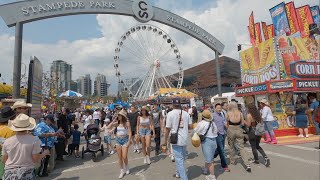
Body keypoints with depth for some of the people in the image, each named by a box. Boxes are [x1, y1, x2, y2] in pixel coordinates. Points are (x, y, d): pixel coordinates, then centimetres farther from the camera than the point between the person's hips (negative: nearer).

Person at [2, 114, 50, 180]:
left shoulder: (7, 141, -6)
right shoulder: (34, 140, -15)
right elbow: (35, 159, -11)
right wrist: (45, 153, 5)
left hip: (9, 174, 2)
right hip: (26, 174, -2)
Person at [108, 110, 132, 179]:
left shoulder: (127, 123, -10)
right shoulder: (117, 123, 1)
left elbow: (130, 133, -10)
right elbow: (109, 127, -8)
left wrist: (129, 142, -15)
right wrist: (114, 120, -9)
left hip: (125, 140, -4)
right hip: (118, 140, 4)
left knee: (124, 157, -3)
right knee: (119, 157, 8)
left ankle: (126, 167, 27)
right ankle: (122, 171, 24)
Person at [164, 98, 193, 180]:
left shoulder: (170, 113, -11)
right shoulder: (186, 113, 2)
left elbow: (168, 128, -10)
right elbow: (190, 126, 5)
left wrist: (165, 140, 1)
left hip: (176, 140, -6)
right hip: (184, 139, 6)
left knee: (179, 160, 1)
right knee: (181, 158, 22)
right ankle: (178, 173, 40)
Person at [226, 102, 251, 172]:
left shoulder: (228, 113, -7)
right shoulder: (240, 113, -2)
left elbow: (227, 124, -1)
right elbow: (242, 123, 2)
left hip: (231, 131, -1)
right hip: (239, 130, 2)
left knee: (232, 147, 19)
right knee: (241, 147, 6)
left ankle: (232, 161, 32)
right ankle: (247, 164, -2)